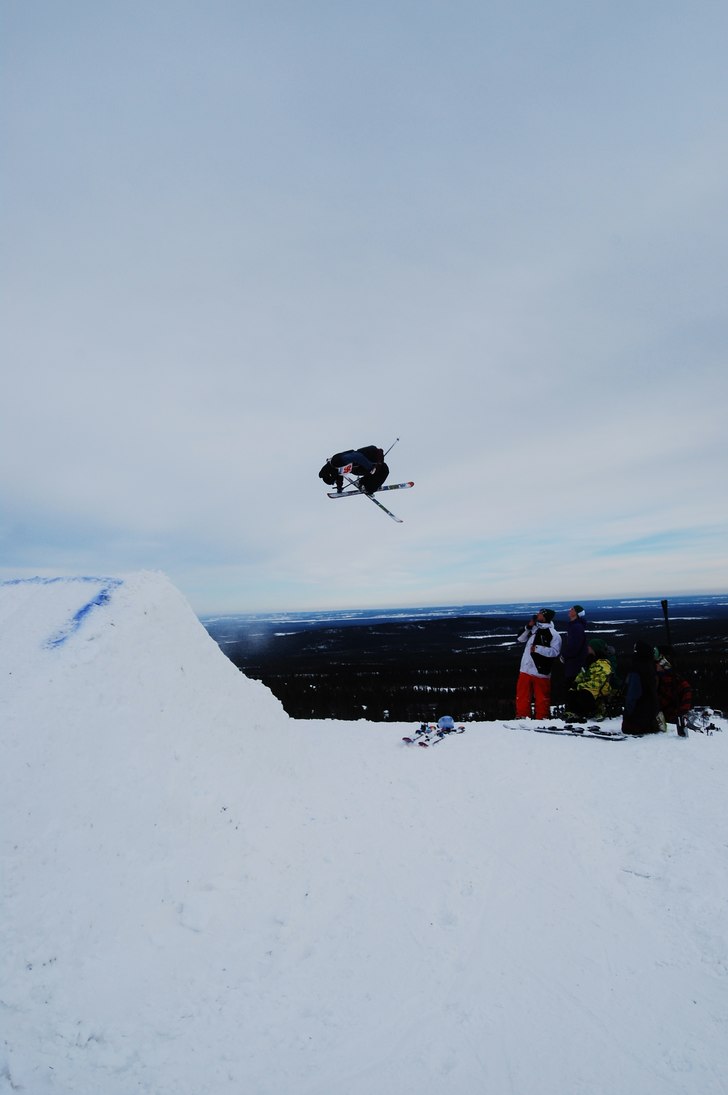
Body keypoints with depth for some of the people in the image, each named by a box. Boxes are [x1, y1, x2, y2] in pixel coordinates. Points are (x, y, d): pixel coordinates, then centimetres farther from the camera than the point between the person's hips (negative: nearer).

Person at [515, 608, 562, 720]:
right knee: (522, 694, 10)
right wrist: (528, 627, 2)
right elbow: (520, 639, 14)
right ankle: (522, 716, 20)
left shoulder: (553, 634, -8)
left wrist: (538, 649, -23)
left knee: (542, 696, 5)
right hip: (525, 669, 6)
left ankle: (542, 718, 18)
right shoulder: (534, 629, 12)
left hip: (541, 671, -6)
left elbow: (555, 652, -15)